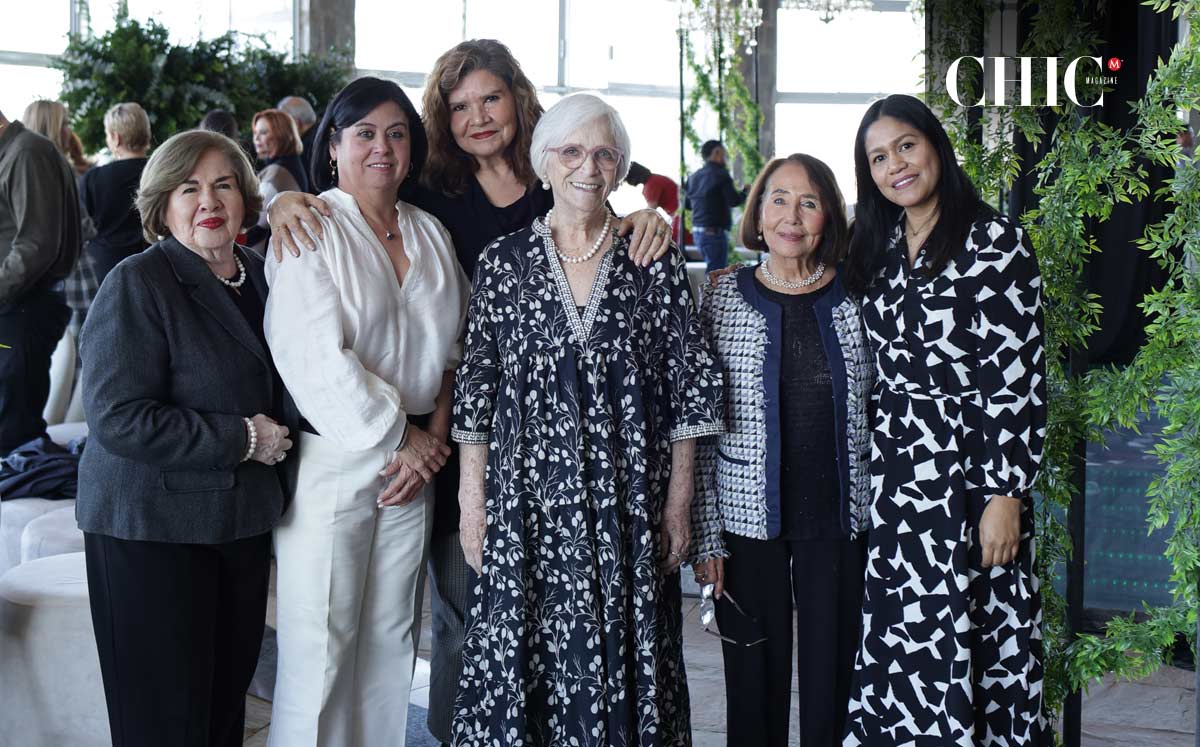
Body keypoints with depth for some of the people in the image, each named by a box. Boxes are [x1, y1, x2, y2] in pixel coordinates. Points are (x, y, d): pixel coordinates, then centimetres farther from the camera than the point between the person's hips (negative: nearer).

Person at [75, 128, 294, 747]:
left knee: (228, 695, 12)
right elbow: (117, 418, -21)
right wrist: (241, 440, -17)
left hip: (242, 521, 7)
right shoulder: (137, 284, -12)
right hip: (151, 528, -6)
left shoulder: (258, 276, 10)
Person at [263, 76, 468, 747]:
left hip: (414, 461, 6)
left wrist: (434, 436, -2)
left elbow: (451, 348, 13)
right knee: (321, 641, -1)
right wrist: (399, 436, -10)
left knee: (393, 636, 10)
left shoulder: (431, 235, 12)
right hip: (330, 459, -5)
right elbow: (316, 358, -15)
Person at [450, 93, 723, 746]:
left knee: (622, 664, 4)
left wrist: (677, 504, 1)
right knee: (519, 664, 2)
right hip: (527, 508, 0)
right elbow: (475, 392, 6)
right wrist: (472, 502, 1)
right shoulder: (503, 263, 4)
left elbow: (688, 389, 4)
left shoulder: (656, 265, 3)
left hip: (629, 507, 0)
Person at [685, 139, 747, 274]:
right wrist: (746, 192, 2)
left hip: (697, 231, 8)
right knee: (715, 273, -7)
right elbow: (734, 200, -16)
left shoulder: (694, 177, 13)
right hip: (715, 232, -8)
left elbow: (687, 204, 19)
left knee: (711, 268, 18)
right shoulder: (720, 175, -10)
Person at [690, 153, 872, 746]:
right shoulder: (725, 298, -1)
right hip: (748, 519, -1)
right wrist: (706, 536, -4)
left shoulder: (856, 298, 2)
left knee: (833, 676, 6)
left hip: (840, 519, 1)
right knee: (756, 682, 6)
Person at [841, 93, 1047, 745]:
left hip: (970, 473, -5)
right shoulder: (879, 252, 12)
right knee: (902, 641, 7)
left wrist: (1005, 493, -15)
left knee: (971, 640, -1)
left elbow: (1018, 377, -12)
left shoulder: (993, 240, -8)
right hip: (896, 476, 6)